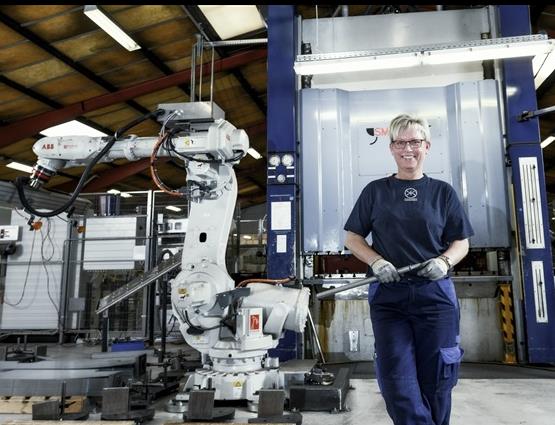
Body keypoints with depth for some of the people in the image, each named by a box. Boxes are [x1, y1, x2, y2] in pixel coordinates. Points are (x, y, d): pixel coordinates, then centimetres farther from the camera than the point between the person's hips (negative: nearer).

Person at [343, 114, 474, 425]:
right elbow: (353, 238, 9)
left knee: (436, 381, 8)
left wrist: (445, 261, -11)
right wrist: (376, 262, -9)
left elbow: (462, 242, 11)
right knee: (397, 382, -3)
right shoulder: (375, 191, 8)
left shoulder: (442, 192, 9)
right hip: (388, 295, 0)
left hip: (435, 294, 1)